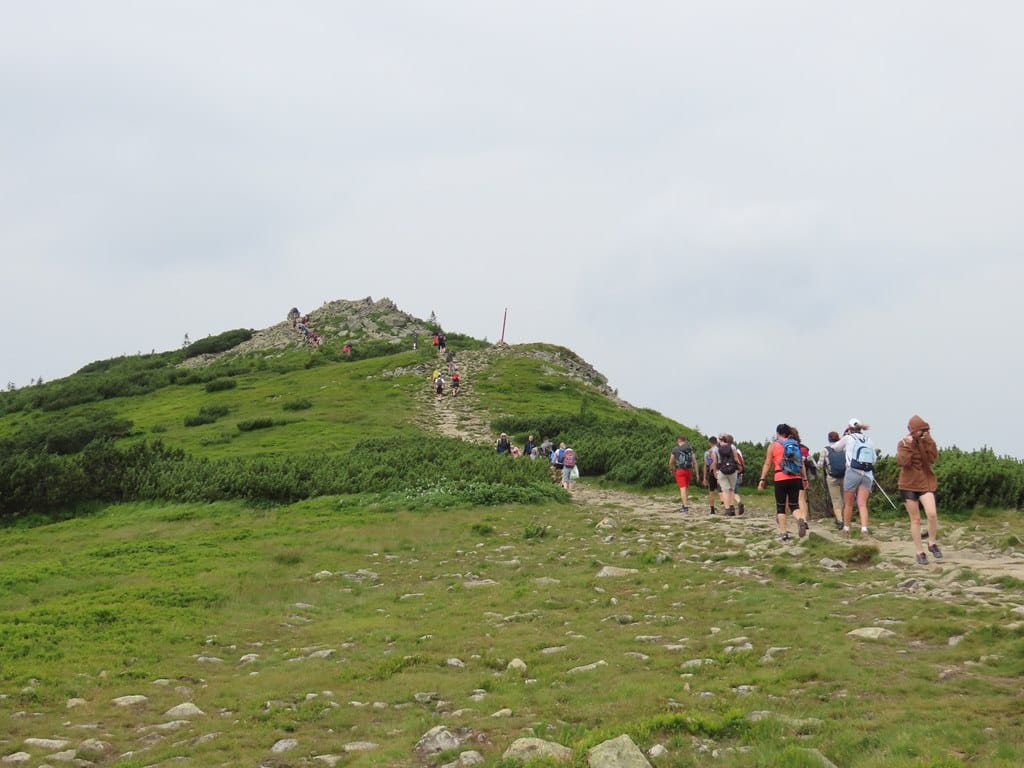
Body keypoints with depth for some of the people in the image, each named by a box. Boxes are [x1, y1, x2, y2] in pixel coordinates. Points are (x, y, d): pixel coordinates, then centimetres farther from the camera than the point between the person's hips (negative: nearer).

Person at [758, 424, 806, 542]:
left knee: (780, 507, 6)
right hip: (796, 478, 3)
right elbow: (801, 463, 11)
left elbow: (767, 464, -1)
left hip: (781, 479, -3)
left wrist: (762, 479, 1)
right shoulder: (796, 444, 12)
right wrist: (804, 479, 15)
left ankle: (783, 532, 0)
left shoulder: (773, 445, 2)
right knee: (794, 504, 9)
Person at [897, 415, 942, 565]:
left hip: (926, 483, 1)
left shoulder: (927, 442, 3)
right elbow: (902, 462, -18)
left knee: (932, 514, -18)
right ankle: (920, 552, 12)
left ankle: (932, 543, 5)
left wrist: (928, 442, -19)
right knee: (915, 519, 3)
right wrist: (908, 445, -22)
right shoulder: (903, 444, -3)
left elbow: (933, 458, -13)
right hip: (909, 485, -1)